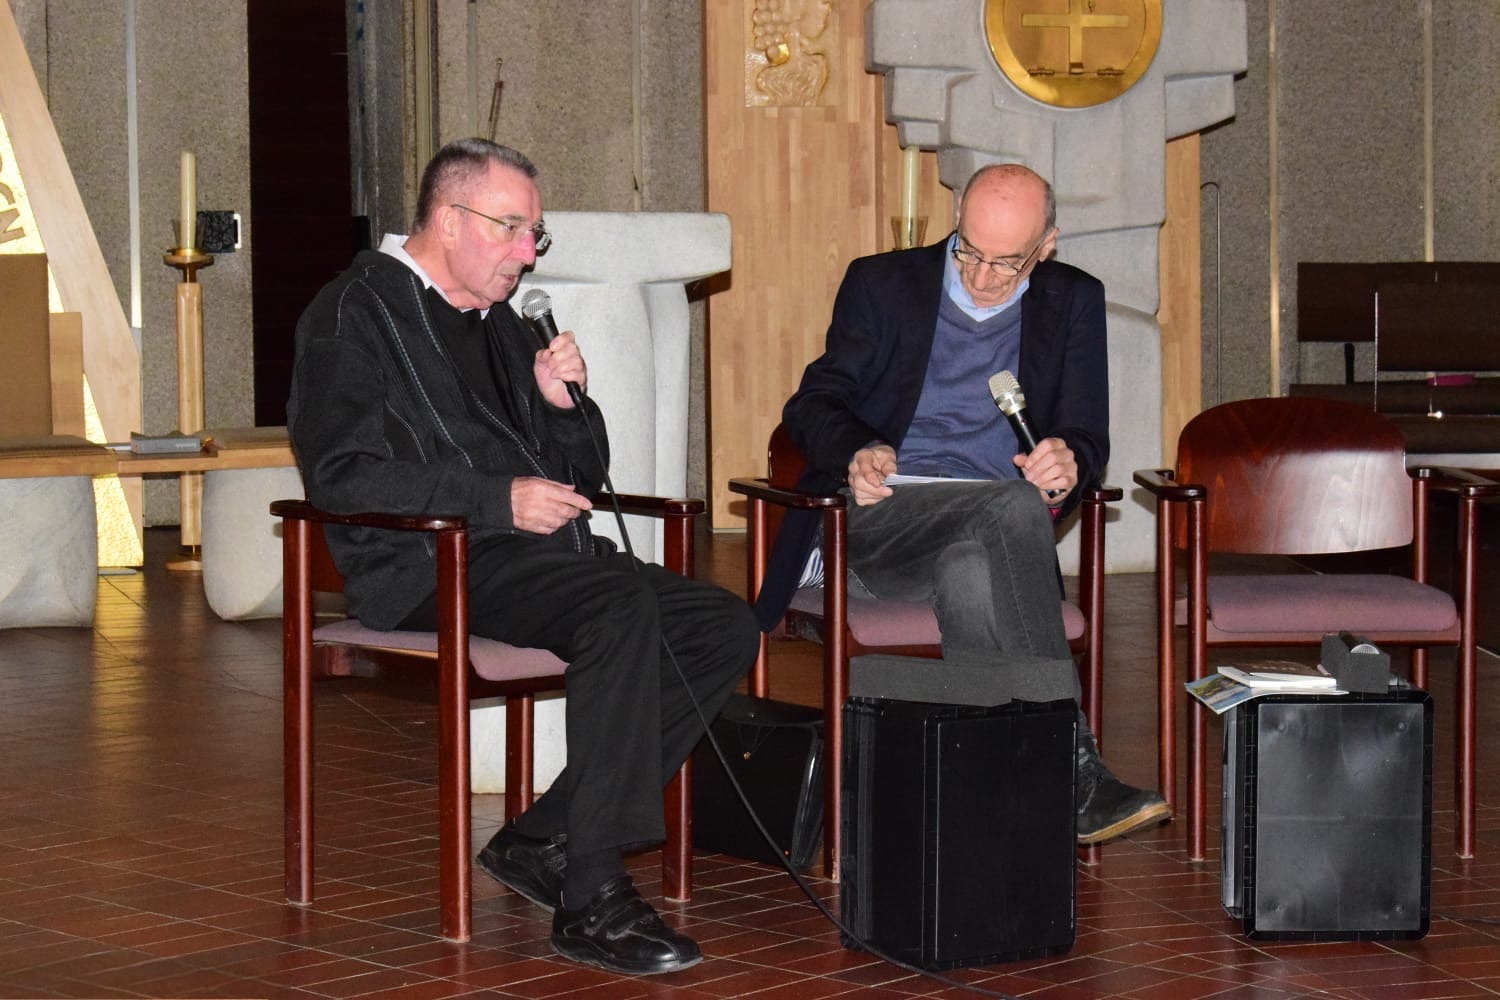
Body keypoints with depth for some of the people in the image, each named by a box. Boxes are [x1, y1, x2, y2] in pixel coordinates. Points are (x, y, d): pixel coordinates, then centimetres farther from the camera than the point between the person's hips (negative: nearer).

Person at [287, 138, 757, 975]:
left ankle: (546, 841, -10)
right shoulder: (357, 311, 1)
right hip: (430, 570, -8)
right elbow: (341, 474, -13)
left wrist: (564, 402, 5)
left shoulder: (501, 322, 25)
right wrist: (498, 500, -18)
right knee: (623, 606, -33)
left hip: (533, 557, 8)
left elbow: (585, 473, 28)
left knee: (726, 627, -11)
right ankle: (593, 898, -32)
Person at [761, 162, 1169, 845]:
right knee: (1014, 507, -35)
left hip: (987, 537, 2)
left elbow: (1086, 438, 10)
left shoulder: (1073, 303, 16)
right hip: (874, 525, -1)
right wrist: (857, 452, -18)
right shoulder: (882, 284, 12)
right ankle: (1074, 775, -43)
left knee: (969, 575, -39)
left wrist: (1067, 462, -16)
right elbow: (811, 405, 6)